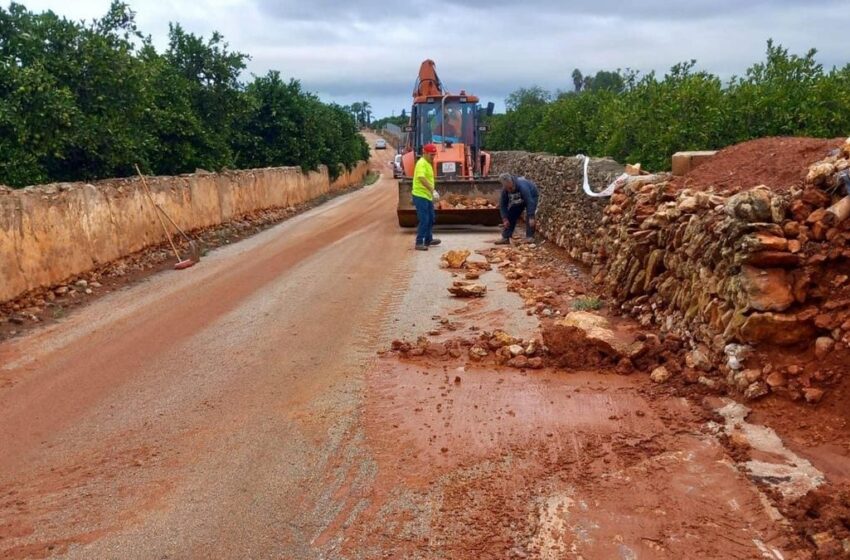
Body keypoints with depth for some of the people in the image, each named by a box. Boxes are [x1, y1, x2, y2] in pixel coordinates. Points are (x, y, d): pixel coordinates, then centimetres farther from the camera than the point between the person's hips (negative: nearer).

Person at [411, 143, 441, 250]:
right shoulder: (421, 163, -17)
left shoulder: (428, 163, 15)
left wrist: (432, 191, 28)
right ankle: (419, 243, -3)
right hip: (420, 196, -10)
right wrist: (432, 190, -41)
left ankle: (428, 240, 30)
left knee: (431, 218, 18)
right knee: (424, 220, -9)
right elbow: (421, 178, -33)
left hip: (427, 196, 10)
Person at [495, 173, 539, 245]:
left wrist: (531, 217, -49)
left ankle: (530, 237, -18)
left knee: (529, 216, -25)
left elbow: (530, 202, -45)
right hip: (518, 201, 5)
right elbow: (503, 205, -16)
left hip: (531, 196, -5)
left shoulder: (522, 186, -43)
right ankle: (505, 238, 4)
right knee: (510, 215, -1)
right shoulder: (504, 190, -26)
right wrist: (505, 219, -23)